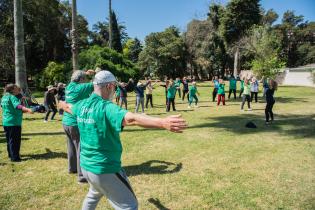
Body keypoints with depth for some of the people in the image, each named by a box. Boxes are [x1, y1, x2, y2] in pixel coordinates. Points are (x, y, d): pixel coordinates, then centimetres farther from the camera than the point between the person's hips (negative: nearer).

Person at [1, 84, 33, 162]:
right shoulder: (12, 97, -14)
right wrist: (27, 109, -47)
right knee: (15, 140, -3)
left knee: (9, 140, 19)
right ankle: (15, 157, -1)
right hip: (14, 122, -9)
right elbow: (18, 106, -31)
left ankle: (11, 154, 31)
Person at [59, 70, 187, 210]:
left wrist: (62, 104, 51)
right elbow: (131, 118, -44)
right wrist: (163, 123, -59)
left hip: (86, 165, 9)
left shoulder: (82, 105, 1)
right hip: (105, 169, -8)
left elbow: (68, 107, 26)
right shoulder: (106, 107, -24)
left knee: (94, 194, 36)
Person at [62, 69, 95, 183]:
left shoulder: (69, 86, 6)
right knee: (81, 149, -2)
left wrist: (85, 73, 25)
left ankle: (72, 168, 37)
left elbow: (75, 78, 28)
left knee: (72, 147, 22)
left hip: (66, 122, 9)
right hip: (76, 123, -8)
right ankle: (82, 175, 3)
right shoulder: (80, 88, -16)